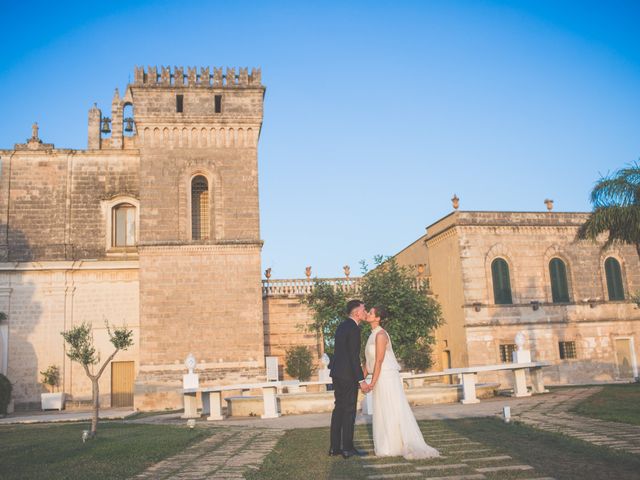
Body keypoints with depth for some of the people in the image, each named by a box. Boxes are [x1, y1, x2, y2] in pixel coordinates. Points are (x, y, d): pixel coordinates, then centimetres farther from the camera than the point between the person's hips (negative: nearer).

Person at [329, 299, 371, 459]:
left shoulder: (342, 326, 13)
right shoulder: (353, 329, -15)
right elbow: (354, 357, -20)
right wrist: (361, 380, -18)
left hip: (337, 373, 9)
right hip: (348, 375, -9)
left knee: (339, 409, 12)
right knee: (349, 411, -1)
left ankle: (335, 447, 16)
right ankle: (347, 448, 4)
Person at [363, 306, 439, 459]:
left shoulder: (380, 334, -15)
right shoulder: (373, 334, 13)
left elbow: (379, 360, -19)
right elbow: (369, 360, 17)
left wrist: (373, 382, -20)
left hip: (387, 377, -9)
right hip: (381, 378, 9)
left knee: (393, 411, -4)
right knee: (384, 413, 11)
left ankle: (408, 446, 3)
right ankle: (391, 446, 18)